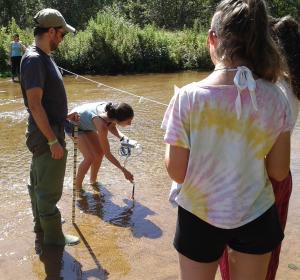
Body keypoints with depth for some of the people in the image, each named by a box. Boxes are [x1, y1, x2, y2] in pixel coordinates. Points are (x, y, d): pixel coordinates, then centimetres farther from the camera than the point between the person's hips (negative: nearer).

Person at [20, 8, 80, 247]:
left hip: (45, 135, 10)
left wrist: (65, 115, 16)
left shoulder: (43, 57, 10)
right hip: (47, 137, -10)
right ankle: (53, 237, 18)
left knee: (39, 184, 22)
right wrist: (53, 141, -23)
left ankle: (42, 224, 38)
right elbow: (34, 104, -24)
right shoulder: (34, 60, -20)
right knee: (49, 190, 3)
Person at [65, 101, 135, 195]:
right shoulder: (102, 125, -41)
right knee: (90, 157, -16)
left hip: (86, 123, 8)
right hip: (73, 125, -8)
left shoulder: (113, 109, -25)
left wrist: (123, 138, -20)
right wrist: (124, 170, -24)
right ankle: (77, 187, 5)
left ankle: (93, 181, 30)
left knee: (99, 153, 7)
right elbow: (108, 154, -30)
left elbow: (112, 127, -1)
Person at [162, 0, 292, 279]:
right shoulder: (276, 99, -12)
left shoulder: (188, 97, -20)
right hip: (256, 217, 2)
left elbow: (177, 172, -13)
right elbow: (279, 171, -4)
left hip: (199, 217, -2)